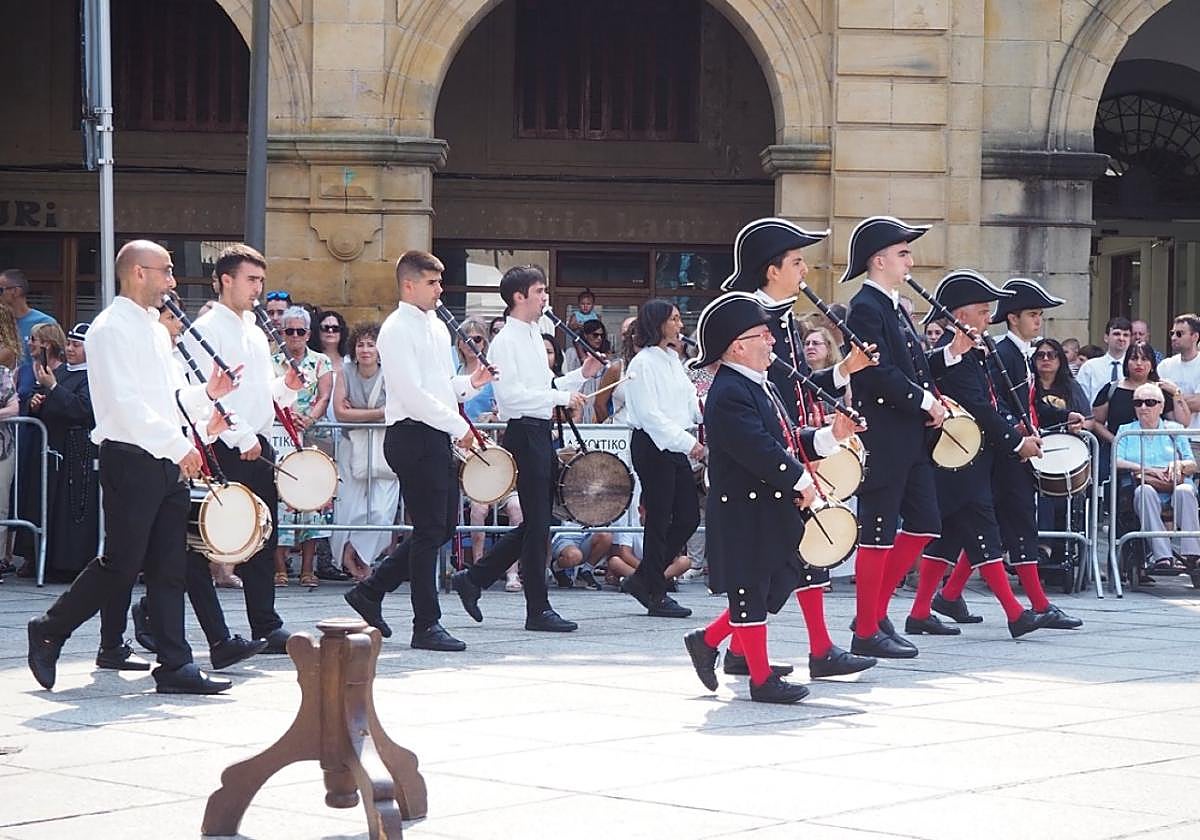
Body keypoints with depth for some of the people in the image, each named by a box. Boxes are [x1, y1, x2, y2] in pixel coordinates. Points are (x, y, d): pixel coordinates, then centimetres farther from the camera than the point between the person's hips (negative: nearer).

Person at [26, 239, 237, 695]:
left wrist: (206, 393, 6)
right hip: (130, 457, -9)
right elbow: (125, 404, -19)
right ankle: (49, 631, 13)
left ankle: (176, 665, 4)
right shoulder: (112, 329, -11)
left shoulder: (155, 329, 18)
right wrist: (178, 446, -21)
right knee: (121, 564, -5)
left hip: (167, 462, 9)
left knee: (170, 567, 5)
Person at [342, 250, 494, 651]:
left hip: (437, 437, 9)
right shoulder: (397, 330, -11)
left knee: (444, 525, 13)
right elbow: (412, 394, -19)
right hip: (413, 436, -9)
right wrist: (458, 426, -17)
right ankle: (427, 626, 1)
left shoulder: (437, 327, 17)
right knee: (429, 530, -5)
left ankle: (371, 591, 21)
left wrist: (470, 383, 4)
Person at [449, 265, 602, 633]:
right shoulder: (506, 341, -12)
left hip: (540, 431, 9)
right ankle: (538, 609, 1)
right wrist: (561, 398, -23)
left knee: (535, 522, 13)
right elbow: (512, 394, -21)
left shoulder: (535, 336, 17)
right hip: (523, 433, -9)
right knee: (537, 523, -5)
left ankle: (473, 579, 22)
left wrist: (581, 375, 12)